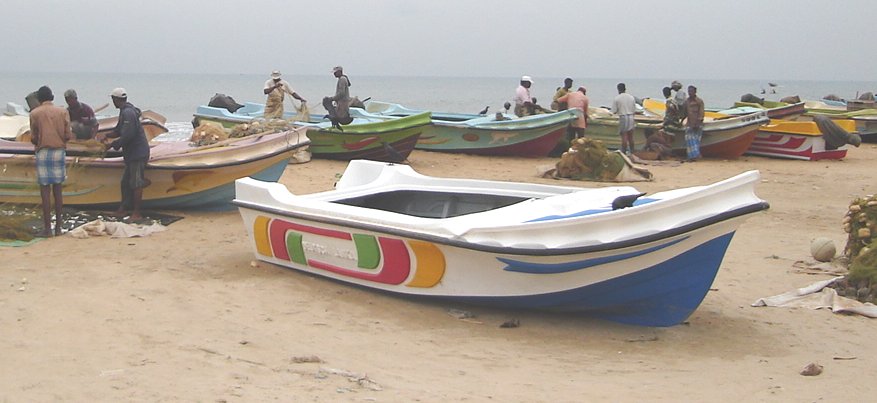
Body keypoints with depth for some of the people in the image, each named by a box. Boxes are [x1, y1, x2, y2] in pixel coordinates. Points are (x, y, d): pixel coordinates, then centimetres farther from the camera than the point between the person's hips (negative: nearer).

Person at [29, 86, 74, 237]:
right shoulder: (63, 111, 4)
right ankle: (58, 226, 12)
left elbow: (33, 138, -3)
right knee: (58, 189, 10)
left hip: (43, 152, -2)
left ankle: (47, 228, -1)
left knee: (45, 190, 0)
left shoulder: (35, 113, -2)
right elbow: (68, 136, -1)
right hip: (59, 151, 2)